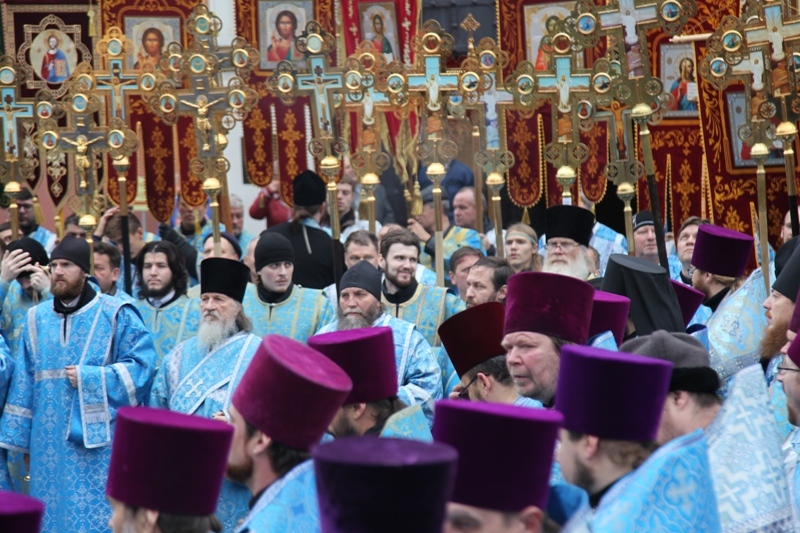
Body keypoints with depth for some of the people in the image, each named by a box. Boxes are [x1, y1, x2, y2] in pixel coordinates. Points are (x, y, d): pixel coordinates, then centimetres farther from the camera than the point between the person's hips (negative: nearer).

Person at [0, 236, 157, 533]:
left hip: (100, 442, -5)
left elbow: (142, 364, -9)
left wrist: (89, 378, -14)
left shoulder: (116, 315, -3)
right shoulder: (38, 319, 11)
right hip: (49, 444, 5)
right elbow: (24, 384, 13)